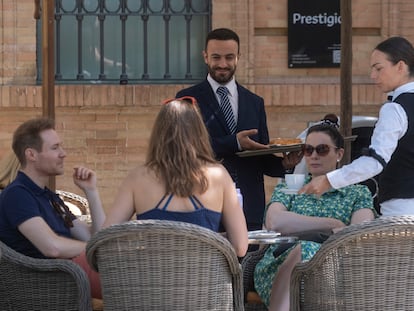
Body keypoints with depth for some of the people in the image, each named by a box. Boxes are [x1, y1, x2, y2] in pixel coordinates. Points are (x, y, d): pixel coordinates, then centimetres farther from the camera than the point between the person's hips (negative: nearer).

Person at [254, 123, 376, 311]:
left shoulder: (357, 193, 20)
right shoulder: (288, 188, 23)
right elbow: (274, 222, -1)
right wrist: (334, 224, -1)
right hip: (281, 265, 1)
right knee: (304, 249, -36)